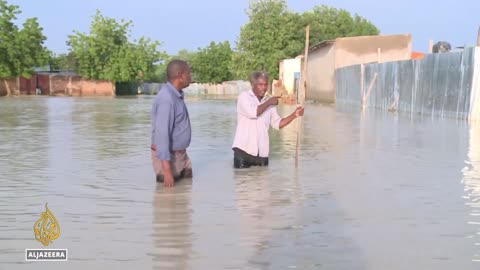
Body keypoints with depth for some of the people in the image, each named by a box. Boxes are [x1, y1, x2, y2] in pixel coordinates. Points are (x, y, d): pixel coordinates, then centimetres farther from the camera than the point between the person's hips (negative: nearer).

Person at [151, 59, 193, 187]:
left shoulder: (175, 95, 7)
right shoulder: (167, 99, -24)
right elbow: (162, 134, -28)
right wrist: (167, 169, -30)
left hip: (179, 154, 10)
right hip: (168, 157, -10)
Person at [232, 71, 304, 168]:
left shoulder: (268, 103, 13)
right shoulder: (244, 96, -1)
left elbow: (278, 123, 10)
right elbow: (253, 112, -19)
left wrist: (295, 114, -2)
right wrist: (269, 102, -6)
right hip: (243, 149, -5)